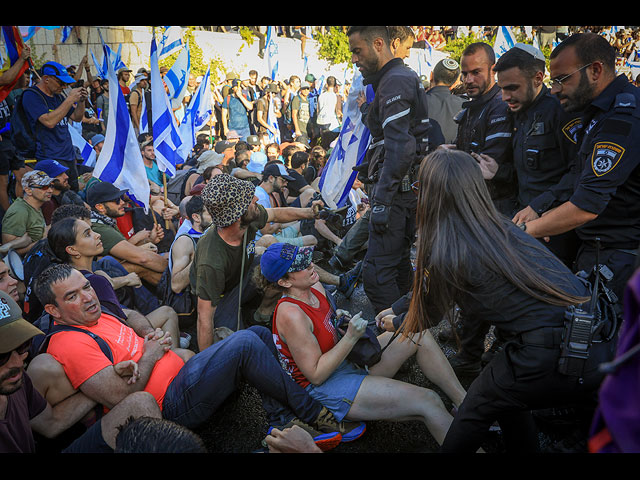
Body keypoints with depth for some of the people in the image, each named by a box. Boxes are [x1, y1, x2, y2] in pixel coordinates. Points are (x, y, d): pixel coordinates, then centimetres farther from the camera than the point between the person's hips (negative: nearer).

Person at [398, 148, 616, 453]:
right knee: (505, 397, 28)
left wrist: (397, 322, 29)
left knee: (479, 405, 17)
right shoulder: (498, 225, 10)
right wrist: (395, 309, 31)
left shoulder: (446, 255, -13)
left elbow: (427, 316, 9)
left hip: (553, 359, -7)